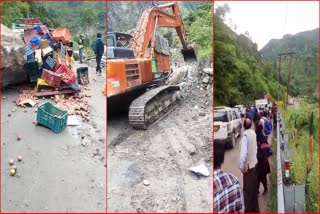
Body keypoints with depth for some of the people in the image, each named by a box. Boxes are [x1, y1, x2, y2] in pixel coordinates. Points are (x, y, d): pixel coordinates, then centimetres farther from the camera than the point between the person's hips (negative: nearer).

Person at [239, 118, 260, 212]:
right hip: (254, 163, 8)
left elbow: (243, 151, -27)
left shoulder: (245, 135, -21)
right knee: (254, 187, 18)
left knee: (247, 189, 2)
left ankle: (248, 210, 10)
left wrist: (241, 165, -22)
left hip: (248, 165, -8)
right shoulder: (253, 133, 3)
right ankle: (255, 209, 30)